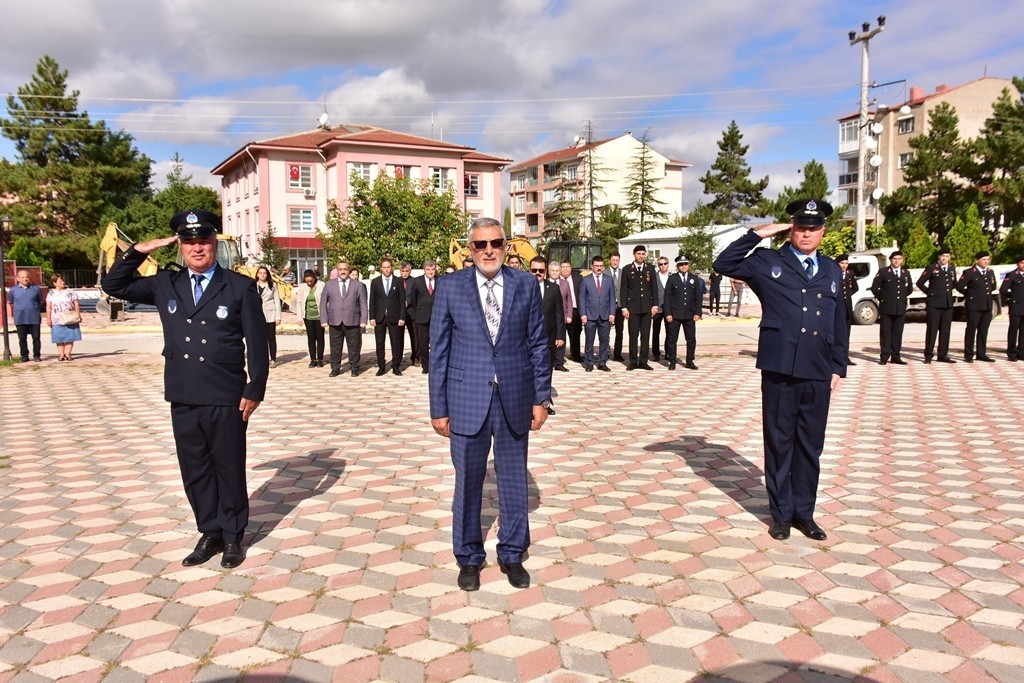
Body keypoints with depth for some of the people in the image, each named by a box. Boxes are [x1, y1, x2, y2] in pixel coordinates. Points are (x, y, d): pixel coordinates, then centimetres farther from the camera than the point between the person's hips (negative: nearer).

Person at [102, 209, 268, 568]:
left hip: (225, 400, -4)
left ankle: (232, 536, 23)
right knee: (195, 471, 12)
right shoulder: (165, 285, 8)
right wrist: (140, 250, 1)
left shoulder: (241, 287, -4)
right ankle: (209, 533, 27)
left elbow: (257, 344, -5)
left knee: (229, 469, 8)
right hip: (183, 400, 4)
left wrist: (254, 391, -8)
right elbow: (114, 285, 15)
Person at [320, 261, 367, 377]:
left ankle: (354, 368, 16)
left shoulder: (358, 285, 7)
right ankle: (335, 369, 16)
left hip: (352, 322, -1)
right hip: (335, 322, 1)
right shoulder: (329, 285, 11)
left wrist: (363, 321, -5)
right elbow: (323, 304, 9)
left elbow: (363, 304, 3)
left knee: (354, 347, 4)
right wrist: (324, 320, -1)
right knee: (335, 347, 5)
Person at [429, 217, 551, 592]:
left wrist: (541, 397, 2)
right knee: (467, 483, 10)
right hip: (467, 400, -1)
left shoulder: (526, 284, 2)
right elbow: (439, 349, -1)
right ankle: (469, 557, 29)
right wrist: (438, 407, -2)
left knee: (514, 480, 13)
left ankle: (512, 554, 31)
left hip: (515, 399, 1)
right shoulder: (450, 286, -1)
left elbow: (538, 343, 5)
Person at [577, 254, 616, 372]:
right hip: (590, 315, -2)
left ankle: (602, 363, 13)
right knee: (589, 340, 2)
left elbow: (612, 298, 7)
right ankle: (589, 363, 10)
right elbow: (582, 298, 1)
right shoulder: (585, 280, 3)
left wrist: (612, 313, -2)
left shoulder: (609, 280, 9)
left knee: (604, 340, 5)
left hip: (605, 315, 2)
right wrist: (583, 314, -7)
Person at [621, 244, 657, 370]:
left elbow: (654, 288, 9)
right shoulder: (627, 269, 2)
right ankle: (633, 362, 8)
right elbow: (623, 289, 1)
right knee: (633, 336, 0)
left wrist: (655, 304, 0)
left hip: (647, 307, 2)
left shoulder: (650, 269, 9)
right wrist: (624, 307, -5)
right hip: (633, 307, -2)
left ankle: (643, 361, 11)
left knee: (645, 335, 4)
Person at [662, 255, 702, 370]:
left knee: (691, 339, 4)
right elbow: (667, 297, -1)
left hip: (690, 315, 2)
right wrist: (667, 313, -8)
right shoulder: (672, 278, 2)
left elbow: (698, 297, 8)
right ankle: (672, 362, 9)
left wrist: (698, 313, -1)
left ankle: (690, 361, 15)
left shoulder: (694, 279, 9)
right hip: (674, 314, -2)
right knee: (672, 339, 1)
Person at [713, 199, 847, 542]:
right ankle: (781, 513, 20)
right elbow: (724, 264, -3)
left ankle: (804, 512, 24)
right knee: (779, 443, 7)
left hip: (818, 373, 3)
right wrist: (757, 234, -6)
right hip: (780, 370, -3)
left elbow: (839, 322, 16)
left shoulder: (832, 270, 15)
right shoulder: (768, 262, 4)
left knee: (810, 446, 11)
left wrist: (839, 367, 12)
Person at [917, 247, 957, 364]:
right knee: (932, 330, -3)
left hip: (948, 304, 5)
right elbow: (920, 283, -3)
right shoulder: (931, 268, -4)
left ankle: (943, 355, 12)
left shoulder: (952, 269, 13)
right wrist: (929, 292, 1)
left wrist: (947, 291, 13)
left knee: (945, 330, 6)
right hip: (934, 304, -5)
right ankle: (928, 355, 2)